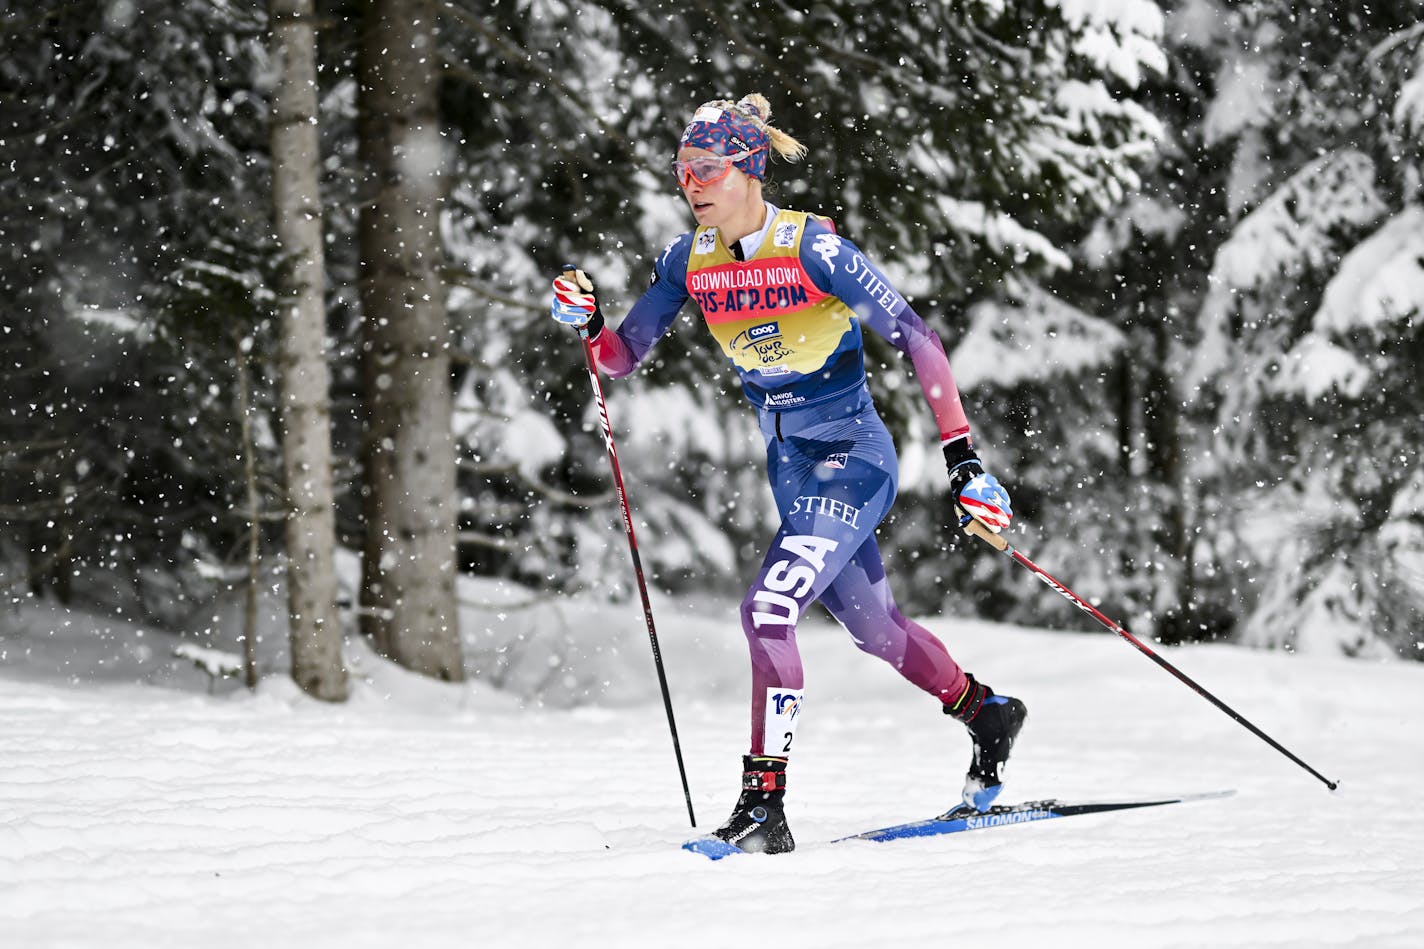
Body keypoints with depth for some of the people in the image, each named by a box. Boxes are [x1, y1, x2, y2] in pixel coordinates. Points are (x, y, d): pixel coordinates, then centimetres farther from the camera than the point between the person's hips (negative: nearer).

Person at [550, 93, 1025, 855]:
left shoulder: (813, 248, -20)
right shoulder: (688, 260, -2)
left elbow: (915, 338, -20)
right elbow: (622, 355, 4)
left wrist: (962, 457, -24)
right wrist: (586, 322, -19)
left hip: (854, 457, -7)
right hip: (791, 469, 7)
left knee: (768, 607, -22)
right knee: (874, 628, 19)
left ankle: (764, 802, -18)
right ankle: (985, 714, 45)